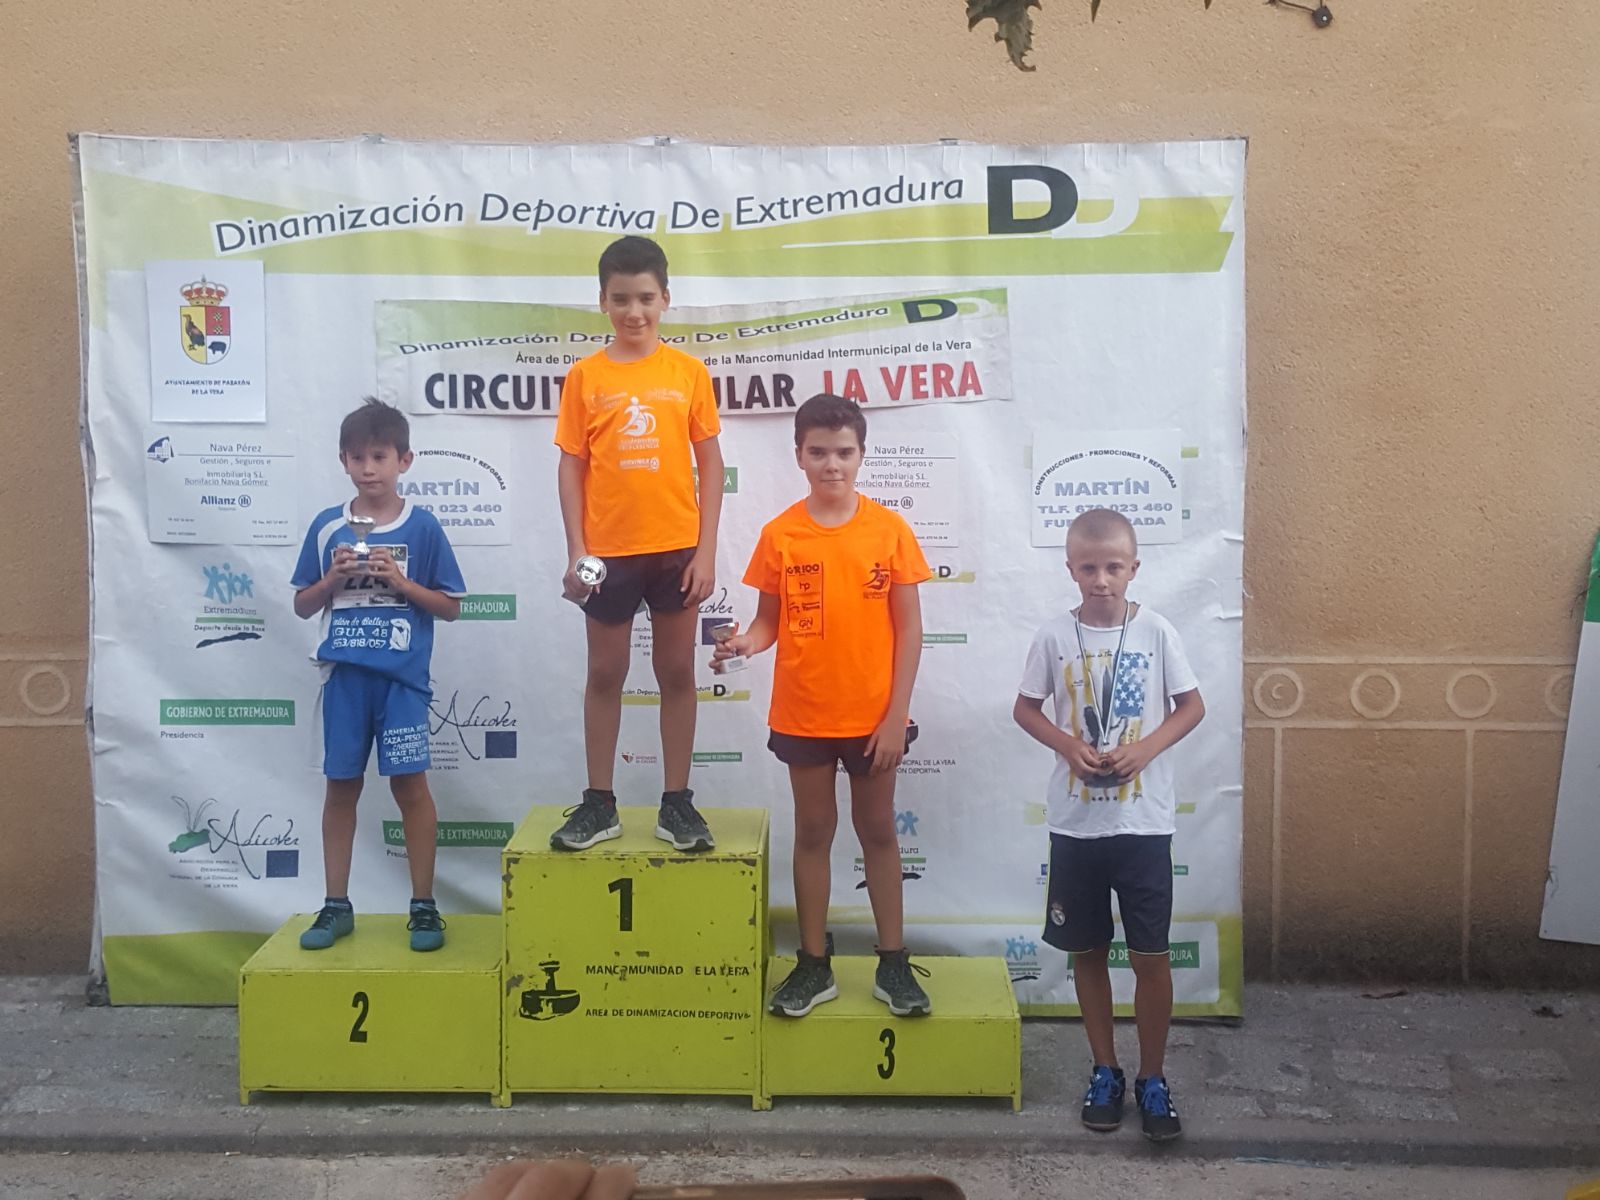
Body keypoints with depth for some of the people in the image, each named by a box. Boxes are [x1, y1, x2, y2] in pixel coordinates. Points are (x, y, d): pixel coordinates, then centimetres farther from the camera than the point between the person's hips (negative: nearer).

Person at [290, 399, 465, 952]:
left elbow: (450, 607, 0)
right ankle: (337, 906, 20)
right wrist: (333, 578, -8)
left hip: (402, 676, -2)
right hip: (344, 674, 3)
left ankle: (423, 906, 12)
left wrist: (400, 581, -13)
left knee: (409, 783, 1)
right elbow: (302, 606, 10)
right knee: (341, 785, 9)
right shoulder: (327, 526, 5)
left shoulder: (422, 527, -2)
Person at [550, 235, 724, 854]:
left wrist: (706, 549, -5)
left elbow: (710, 463, 1)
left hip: (676, 549, 0)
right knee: (605, 675, 9)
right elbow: (571, 467, 1)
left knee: (677, 673, 8)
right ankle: (599, 804, 20)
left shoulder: (689, 372, 0)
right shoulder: (584, 376, 0)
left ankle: (677, 803, 18)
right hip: (608, 552, 0)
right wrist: (576, 554, -6)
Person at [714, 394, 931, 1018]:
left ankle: (894, 964, 24)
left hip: (873, 716, -1)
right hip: (803, 716, 1)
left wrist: (896, 714, -8)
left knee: (878, 832, 12)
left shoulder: (890, 530, -6)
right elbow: (769, 620, 2)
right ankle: (814, 965, 24)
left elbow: (908, 627, -4)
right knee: (813, 833, 12)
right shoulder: (779, 535, -4)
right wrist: (744, 642, -22)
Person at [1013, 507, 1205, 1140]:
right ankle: (1105, 1070, 28)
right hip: (1075, 820, 1)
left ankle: (1152, 1077, 23)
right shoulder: (1054, 635, -3)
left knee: (1151, 955, 5)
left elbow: (1192, 705, 2)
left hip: (1144, 821, -1)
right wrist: (1069, 746, -11)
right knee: (1087, 951, 11)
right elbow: (1025, 707, 6)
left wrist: (1145, 748, -13)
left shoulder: (1156, 631, -5)